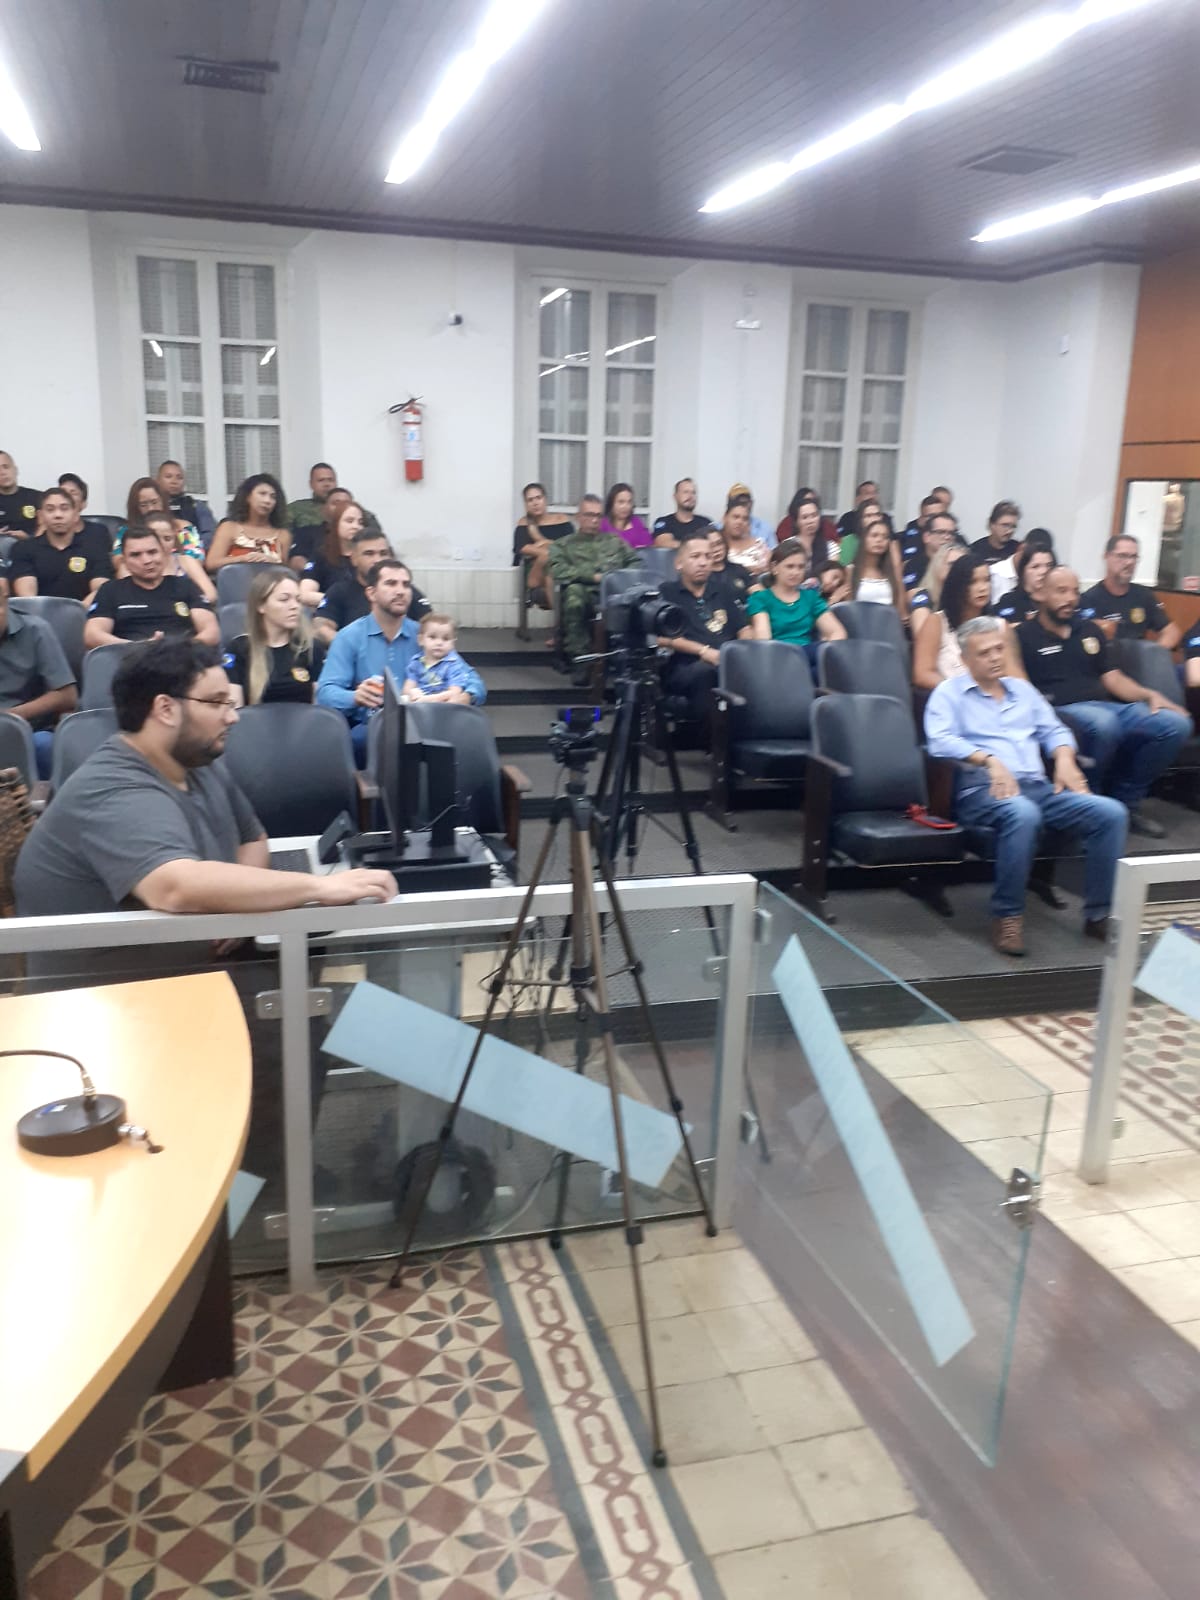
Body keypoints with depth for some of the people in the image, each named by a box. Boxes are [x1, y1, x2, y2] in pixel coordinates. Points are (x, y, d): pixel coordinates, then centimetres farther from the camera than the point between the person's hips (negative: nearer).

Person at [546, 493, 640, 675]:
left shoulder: (615, 540, 32)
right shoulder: (563, 544, 21)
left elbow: (636, 562, 20)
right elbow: (558, 570, 1)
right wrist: (593, 576, -9)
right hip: (586, 593, -1)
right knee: (574, 592, -39)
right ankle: (580, 658, -34)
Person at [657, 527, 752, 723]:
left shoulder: (724, 589, 26)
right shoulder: (666, 594, 12)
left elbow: (744, 630, 21)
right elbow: (662, 638, 0)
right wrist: (703, 651, -11)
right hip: (684, 668, -4)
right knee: (707, 671, -40)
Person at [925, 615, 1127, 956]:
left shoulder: (1022, 689, 28)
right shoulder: (949, 693, 10)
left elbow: (1054, 731, 24)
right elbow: (940, 740, -7)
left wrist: (1064, 759, 2)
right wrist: (989, 760, -21)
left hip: (1037, 787, 6)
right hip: (982, 789, -6)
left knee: (1110, 812, -18)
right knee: (1022, 813, -40)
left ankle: (1099, 914, -10)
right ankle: (1007, 915, -26)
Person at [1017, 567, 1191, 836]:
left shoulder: (1089, 630, 25)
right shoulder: (1025, 636, 5)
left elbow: (1112, 677, 21)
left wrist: (1149, 695, 4)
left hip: (1109, 706, 7)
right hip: (1063, 711, -7)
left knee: (1176, 723, -15)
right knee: (1103, 722, -41)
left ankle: (1124, 802, -2)